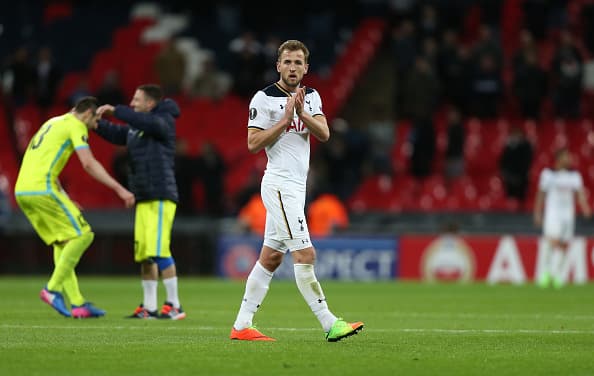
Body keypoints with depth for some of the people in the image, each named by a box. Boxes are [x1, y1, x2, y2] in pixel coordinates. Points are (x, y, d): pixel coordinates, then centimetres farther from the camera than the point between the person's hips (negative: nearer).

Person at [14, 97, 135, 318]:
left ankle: (77, 303, 8)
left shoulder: (53, 123, 27)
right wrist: (119, 189, -13)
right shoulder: (75, 126, -1)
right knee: (83, 235, -4)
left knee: (62, 242, 13)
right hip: (41, 189, -9)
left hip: (22, 191, 9)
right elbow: (88, 164, -13)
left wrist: (64, 199, 31)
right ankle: (53, 289, -5)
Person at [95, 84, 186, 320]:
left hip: (161, 196, -9)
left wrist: (115, 110, -22)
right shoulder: (138, 126, 19)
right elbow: (117, 134, 27)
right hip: (143, 198, 9)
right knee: (143, 253, 8)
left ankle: (174, 306, -10)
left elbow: (146, 122, -27)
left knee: (158, 250, -14)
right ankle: (149, 307, 13)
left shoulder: (164, 121, -7)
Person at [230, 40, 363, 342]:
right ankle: (329, 324, -13)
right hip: (280, 184, -8)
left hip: (296, 186, 8)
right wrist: (286, 119, -16)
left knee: (270, 257, 8)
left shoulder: (311, 97, 13)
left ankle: (242, 325, 12)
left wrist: (303, 113, -14)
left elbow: (324, 134, 1)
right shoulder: (264, 98, -7)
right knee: (305, 254, -12)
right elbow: (253, 143, -12)